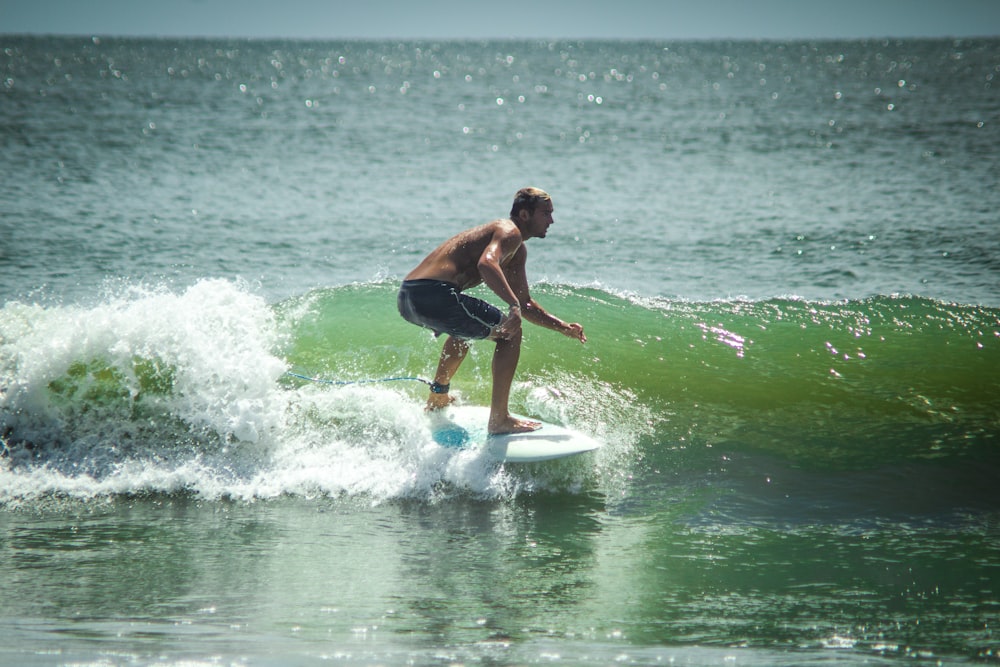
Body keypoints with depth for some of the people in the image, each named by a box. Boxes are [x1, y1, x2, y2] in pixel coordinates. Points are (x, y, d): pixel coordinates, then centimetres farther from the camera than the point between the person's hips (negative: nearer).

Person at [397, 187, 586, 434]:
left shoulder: (518, 252, 28)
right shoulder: (509, 232, -4)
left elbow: (525, 304, 35)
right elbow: (486, 264, -26)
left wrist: (563, 328, 25)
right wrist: (513, 305, -35)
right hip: (433, 293, -11)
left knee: (467, 324, 40)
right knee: (509, 332, -5)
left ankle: (438, 397, 48)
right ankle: (499, 419, -7)